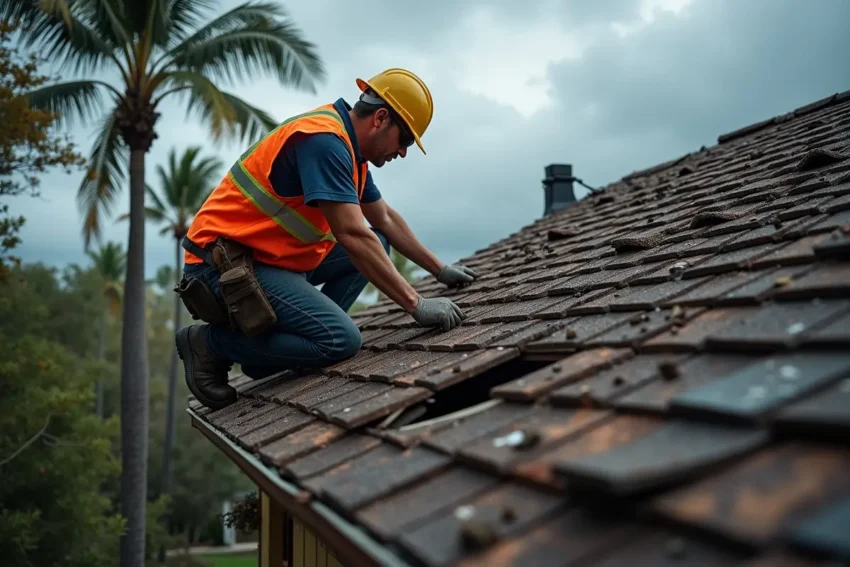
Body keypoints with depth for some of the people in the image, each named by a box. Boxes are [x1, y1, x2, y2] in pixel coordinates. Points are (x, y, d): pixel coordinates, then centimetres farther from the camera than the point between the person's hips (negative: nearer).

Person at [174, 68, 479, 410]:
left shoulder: (349, 149, 12)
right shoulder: (323, 139, -20)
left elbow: (386, 220, 23)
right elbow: (352, 236, -27)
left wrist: (439, 270, 24)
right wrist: (416, 305, -22)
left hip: (272, 256, 10)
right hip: (226, 266, -10)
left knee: (376, 245, 10)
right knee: (340, 340, -23)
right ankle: (212, 343, -5)